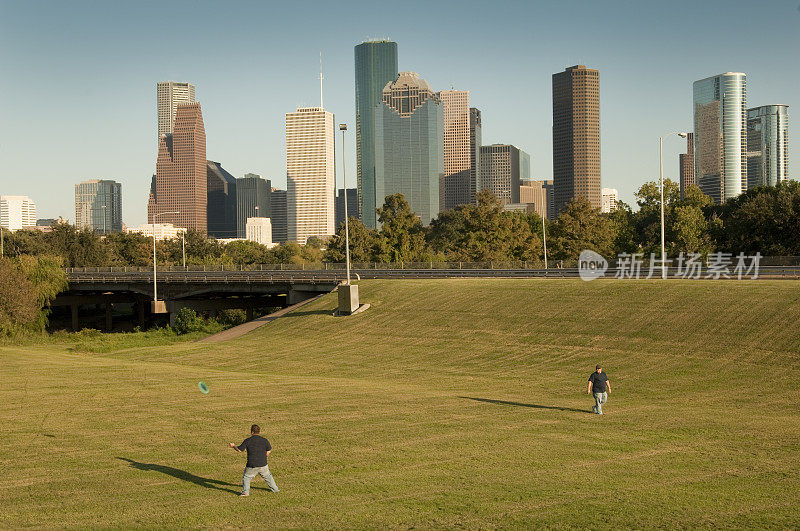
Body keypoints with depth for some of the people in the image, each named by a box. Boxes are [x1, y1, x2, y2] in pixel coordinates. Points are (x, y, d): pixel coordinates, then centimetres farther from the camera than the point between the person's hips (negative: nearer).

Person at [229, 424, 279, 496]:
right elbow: (269, 450, 10)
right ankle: (275, 489, 29)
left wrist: (233, 446, 15)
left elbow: (239, 449, -4)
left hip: (252, 466, -3)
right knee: (268, 476, 21)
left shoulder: (247, 441, -9)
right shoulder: (264, 440, -1)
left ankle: (245, 492, 3)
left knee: (246, 477, 14)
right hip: (263, 464, 3)